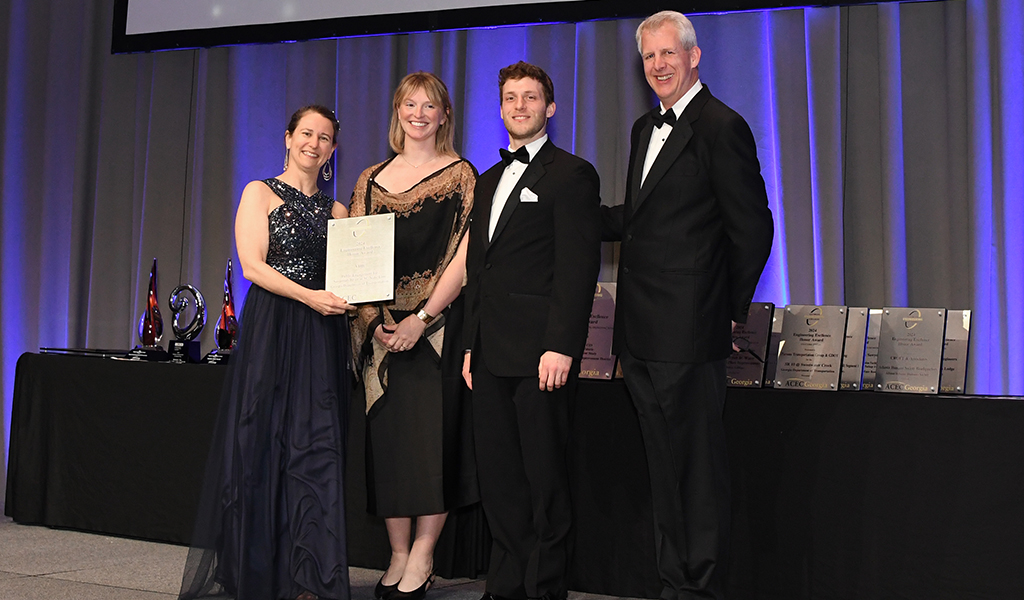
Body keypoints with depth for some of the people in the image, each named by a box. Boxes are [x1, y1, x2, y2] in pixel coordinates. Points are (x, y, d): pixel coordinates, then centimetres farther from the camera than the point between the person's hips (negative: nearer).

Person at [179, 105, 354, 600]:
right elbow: (252, 266, -6)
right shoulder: (260, 193, 5)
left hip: (322, 336, 4)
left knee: (316, 446, 0)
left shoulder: (336, 211, 17)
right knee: (260, 443, -2)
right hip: (270, 328, -3)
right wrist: (309, 296, -18)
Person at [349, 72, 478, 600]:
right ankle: (398, 556, 15)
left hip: (438, 323, -4)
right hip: (382, 327, 4)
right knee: (387, 434, 4)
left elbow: (463, 256, -7)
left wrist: (421, 318, -15)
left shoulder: (459, 175, 1)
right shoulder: (372, 180, 14)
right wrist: (373, 318, -4)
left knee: (433, 433, -4)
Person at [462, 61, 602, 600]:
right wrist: (471, 344, 15)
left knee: (544, 479, 1)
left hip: (539, 354, -7)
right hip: (491, 354, 7)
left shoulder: (572, 174, -2)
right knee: (499, 479, 11)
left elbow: (579, 267, -11)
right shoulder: (488, 182, 21)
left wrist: (561, 346, -18)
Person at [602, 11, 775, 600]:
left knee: (699, 466, 1)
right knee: (665, 464, 16)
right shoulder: (646, 128, 17)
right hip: (642, 332, 9)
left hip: (689, 332, -8)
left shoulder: (722, 127, -9)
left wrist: (731, 311, -4)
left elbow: (752, 229, -9)